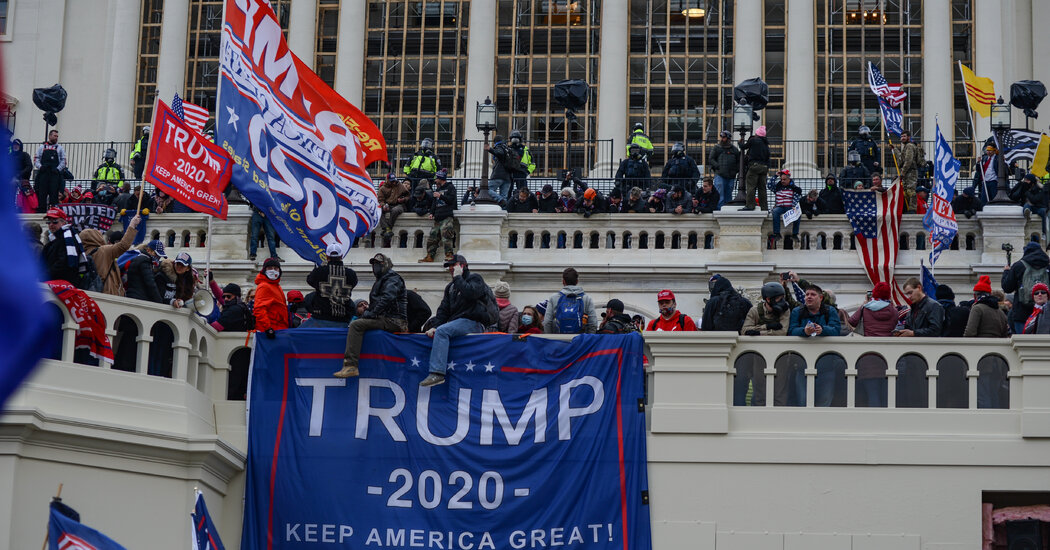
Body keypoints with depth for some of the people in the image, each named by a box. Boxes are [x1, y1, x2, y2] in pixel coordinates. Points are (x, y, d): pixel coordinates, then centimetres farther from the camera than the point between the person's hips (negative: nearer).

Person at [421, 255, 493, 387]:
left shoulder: (475, 278, 2)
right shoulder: (451, 287, 25)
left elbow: (470, 293, -21)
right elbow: (443, 310, 17)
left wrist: (458, 277, -9)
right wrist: (434, 326, 1)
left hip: (473, 322, -9)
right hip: (456, 322, 9)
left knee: (442, 331, -28)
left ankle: (437, 372, -39)